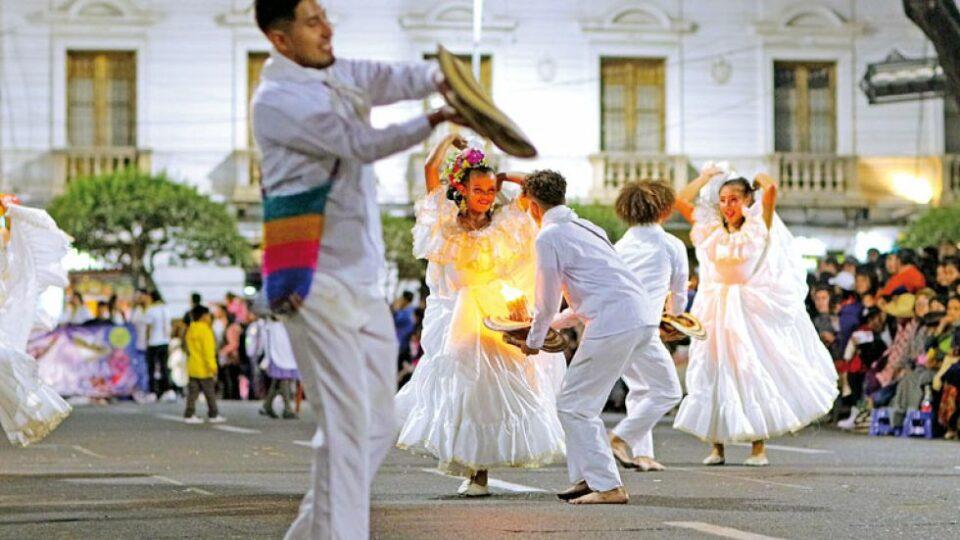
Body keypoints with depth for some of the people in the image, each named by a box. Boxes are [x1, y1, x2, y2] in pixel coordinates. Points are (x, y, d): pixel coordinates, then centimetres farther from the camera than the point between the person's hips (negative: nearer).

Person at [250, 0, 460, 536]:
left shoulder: (341, 76, 15)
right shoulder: (277, 100, -9)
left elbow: (393, 78, -2)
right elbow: (360, 144, -17)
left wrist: (441, 78, -23)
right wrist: (435, 121, -24)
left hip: (366, 281, 8)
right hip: (318, 285, -8)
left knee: (378, 424, 12)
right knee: (347, 421, -13)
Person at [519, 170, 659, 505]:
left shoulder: (549, 237, -3)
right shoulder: (585, 227, 24)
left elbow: (548, 300, 2)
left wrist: (534, 341, 20)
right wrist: (557, 323, 44)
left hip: (613, 325, -9)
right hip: (644, 318, 9)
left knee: (573, 405, 0)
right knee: (585, 402, 19)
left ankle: (608, 486, -5)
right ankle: (588, 477, 19)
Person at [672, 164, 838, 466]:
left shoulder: (758, 227, -1)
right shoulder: (711, 230, 9)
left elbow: (770, 189, -16)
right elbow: (681, 201, 9)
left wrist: (758, 178, 5)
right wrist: (707, 176, 16)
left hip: (754, 312, -4)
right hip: (717, 313, 4)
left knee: (753, 373, -4)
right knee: (714, 373, 0)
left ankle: (758, 447, -1)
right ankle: (716, 446, 3)